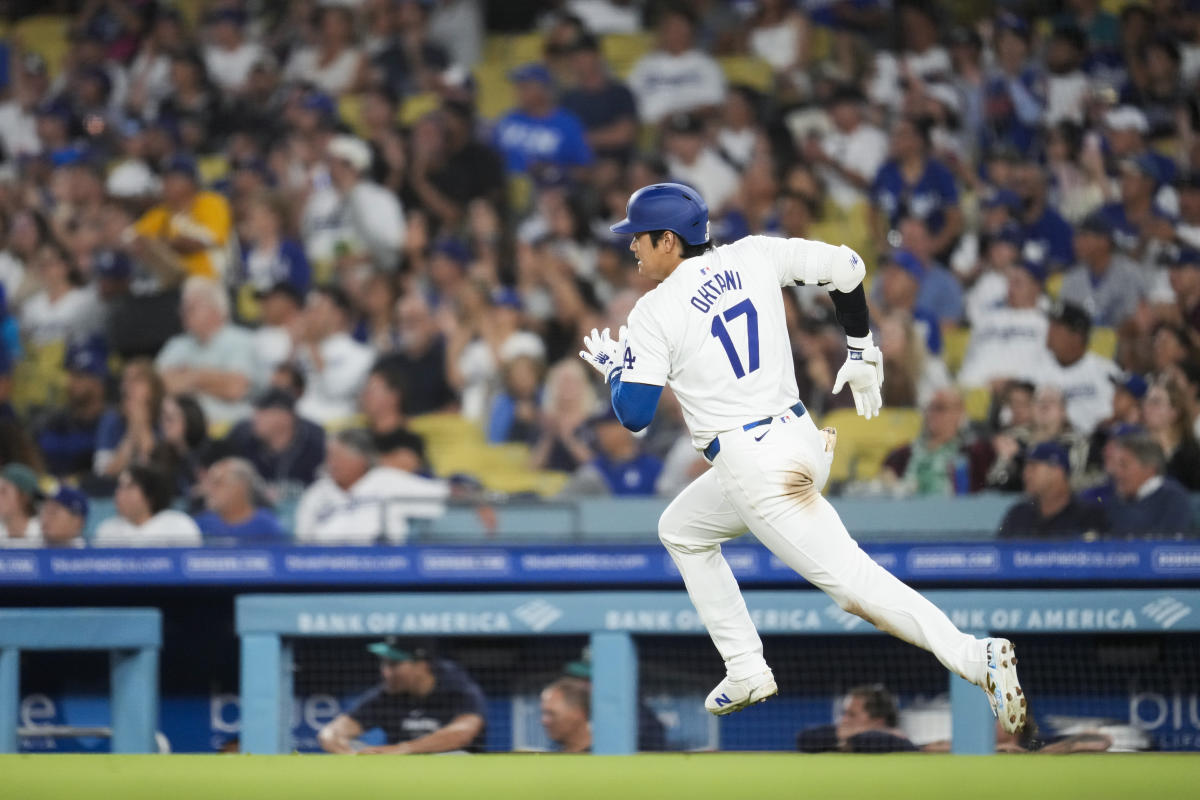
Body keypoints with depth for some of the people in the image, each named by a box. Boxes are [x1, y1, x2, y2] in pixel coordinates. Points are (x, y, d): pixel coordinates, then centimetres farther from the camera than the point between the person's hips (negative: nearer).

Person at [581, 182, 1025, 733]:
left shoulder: (655, 313, -9)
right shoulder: (753, 258, 8)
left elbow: (634, 415, -9)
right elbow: (847, 265, 11)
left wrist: (611, 367, 13)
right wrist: (861, 352, 22)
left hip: (753, 466, -9)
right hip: (801, 436, 9)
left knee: (847, 576, -12)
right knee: (681, 530, 27)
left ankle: (973, 656, -26)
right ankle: (747, 671, 24)